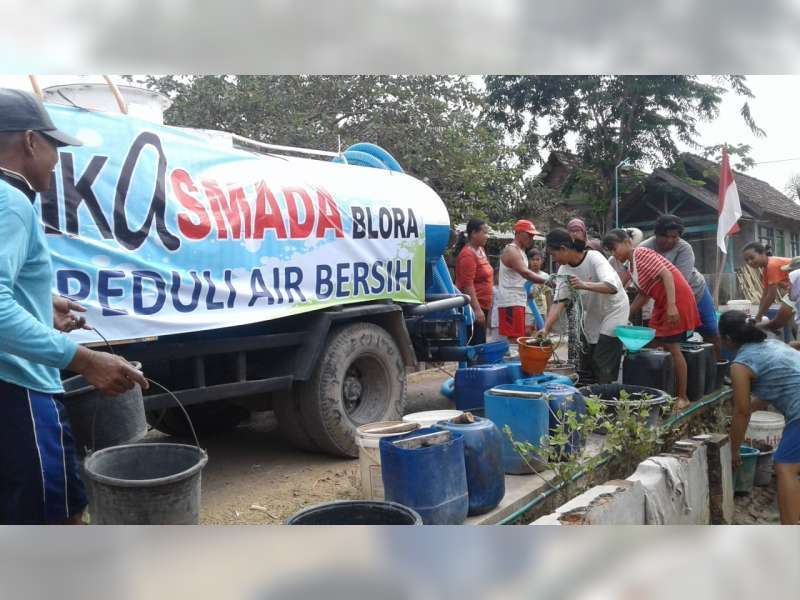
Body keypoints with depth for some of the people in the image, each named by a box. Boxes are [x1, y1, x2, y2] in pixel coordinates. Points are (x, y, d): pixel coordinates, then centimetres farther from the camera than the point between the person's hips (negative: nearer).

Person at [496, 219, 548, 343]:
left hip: (518, 301, 10)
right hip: (511, 302, -10)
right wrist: (547, 281, -31)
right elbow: (525, 273, -27)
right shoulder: (511, 251, -13)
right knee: (514, 338, -11)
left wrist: (528, 291, 13)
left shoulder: (520, 251, 19)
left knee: (516, 338, 11)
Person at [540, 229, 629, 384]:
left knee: (603, 366, -10)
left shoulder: (594, 258, -24)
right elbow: (559, 300, -13)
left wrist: (585, 285, -51)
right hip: (591, 314, 6)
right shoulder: (564, 270, -7)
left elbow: (613, 287, -37)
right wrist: (546, 328, -25)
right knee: (586, 363, 9)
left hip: (613, 310, -6)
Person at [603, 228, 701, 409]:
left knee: (672, 348, -7)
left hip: (676, 298, -9)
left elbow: (666, 274, -22)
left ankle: (683, 397, 2)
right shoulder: (632, 267, 13)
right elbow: (644, 294, 16)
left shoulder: (641, 254, -13)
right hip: (662, 303, 9)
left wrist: (671, 305, -30)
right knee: (655, 346, 8)